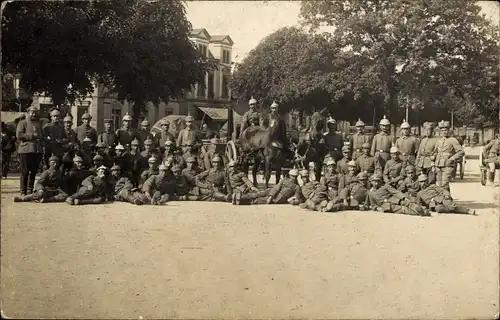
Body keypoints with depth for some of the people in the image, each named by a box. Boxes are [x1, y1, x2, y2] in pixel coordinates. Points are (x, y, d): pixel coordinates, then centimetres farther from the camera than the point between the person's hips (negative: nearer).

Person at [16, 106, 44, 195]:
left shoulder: (39, 124, 21)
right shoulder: (23, 123, 3)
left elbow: (42, 136, 31)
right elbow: (18, 135, -9)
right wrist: (31, 136, -13)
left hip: (37, 151, 5)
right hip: (25, 150, -5)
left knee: (34, 172, 6)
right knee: (25, 172, -4)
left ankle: (30, 191, 15)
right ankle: (23, 191, 0)